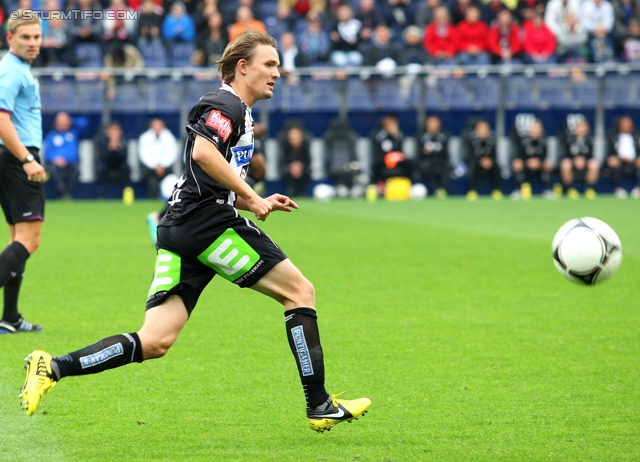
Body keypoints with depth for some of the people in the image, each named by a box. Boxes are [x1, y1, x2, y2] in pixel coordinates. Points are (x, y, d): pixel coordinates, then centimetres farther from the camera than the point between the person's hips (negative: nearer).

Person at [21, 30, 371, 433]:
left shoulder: (241, 114, 27)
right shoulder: (225, 104, -4)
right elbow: (203, 152, -24)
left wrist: (259, 203, 20)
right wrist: (251, 196, -16)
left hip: (182, 229, 10)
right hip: (208, 222, -10)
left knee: (155, 342, -1)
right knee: (301, 291, -2)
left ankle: (53, 368, -9)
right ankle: (319, 406, -2)